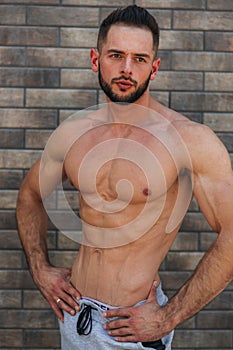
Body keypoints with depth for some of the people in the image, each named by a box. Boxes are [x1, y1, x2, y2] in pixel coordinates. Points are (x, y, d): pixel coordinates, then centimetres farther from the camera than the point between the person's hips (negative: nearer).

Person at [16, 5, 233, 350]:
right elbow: (30, 195, 18)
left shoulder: (191, 140, -17)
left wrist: (169, 317, -17)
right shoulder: (72, 134, 0)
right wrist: (40, 269, 7)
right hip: (75, 311, 5)